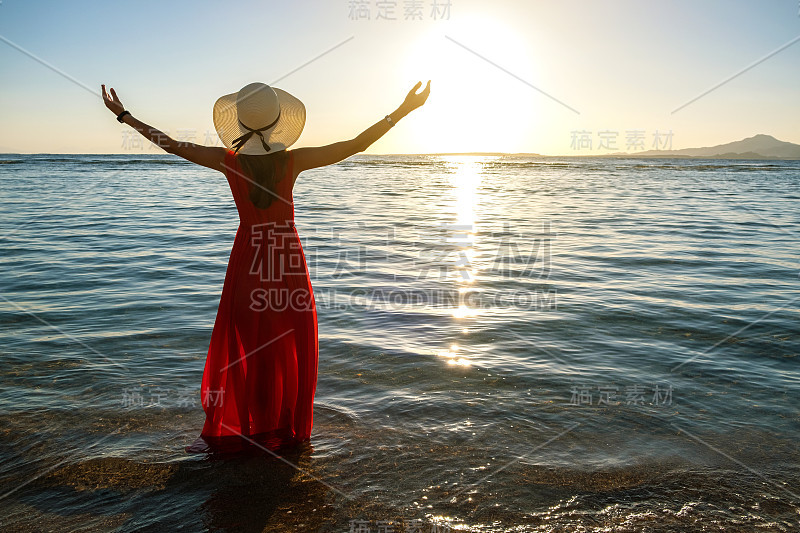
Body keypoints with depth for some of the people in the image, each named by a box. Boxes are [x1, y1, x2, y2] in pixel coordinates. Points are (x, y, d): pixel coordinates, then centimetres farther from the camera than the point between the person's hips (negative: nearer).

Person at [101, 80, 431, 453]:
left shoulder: (230, 161, -10)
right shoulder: (293, 160, -12)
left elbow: (172, 145, -1)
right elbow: (356, 145, -10)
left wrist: (124, 115, 12)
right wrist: (401, 111, -5)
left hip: (248, 259, 1)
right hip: (288, 259, 0)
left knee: (239, 345, 10)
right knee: (290, 347, 12)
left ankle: (223, 433, 19)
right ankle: (288, 430, 24)